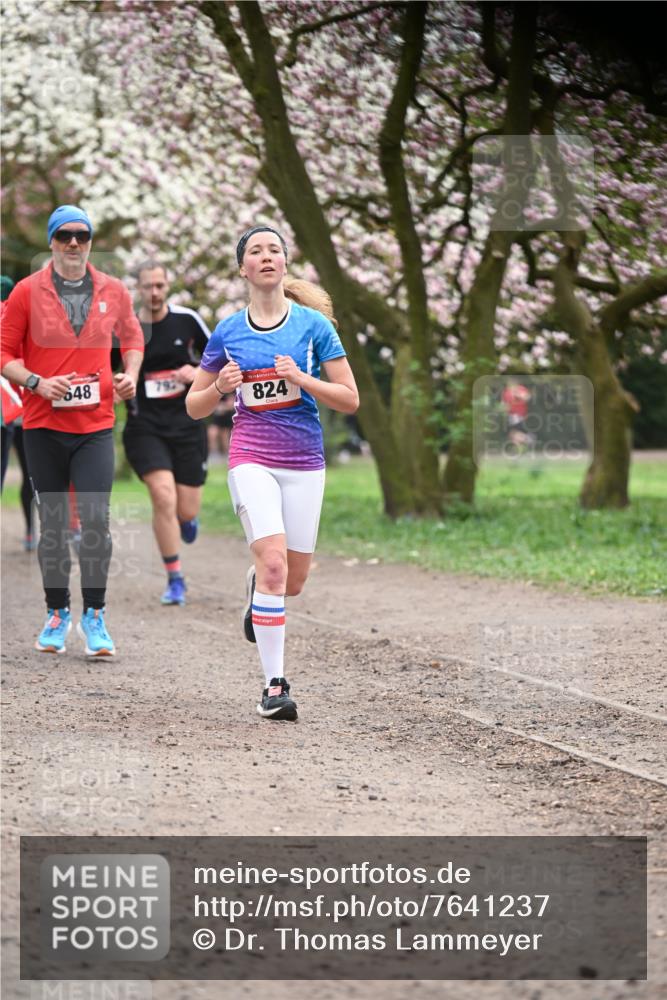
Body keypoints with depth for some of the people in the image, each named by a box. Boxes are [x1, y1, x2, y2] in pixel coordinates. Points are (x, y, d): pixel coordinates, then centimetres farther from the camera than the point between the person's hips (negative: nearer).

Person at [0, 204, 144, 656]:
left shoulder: (113, 291, 6)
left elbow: (132, 337, 22)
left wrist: (130, 375, 3)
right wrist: (37, 383, -14)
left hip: (96, 424, 0)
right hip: (44, 425, 0)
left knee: (96, 519, -9)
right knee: (53, 522, 6)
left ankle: (94, 616, 2)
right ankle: (57, 614, 19)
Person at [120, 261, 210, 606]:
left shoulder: (187, 320, -2)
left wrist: (199, 371, -10)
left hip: (186, 425, 1)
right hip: (145, 427, -1)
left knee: (186, 512, 3)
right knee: (163, 497, -20)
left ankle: (187, 517, 44)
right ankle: (175, 580, -7)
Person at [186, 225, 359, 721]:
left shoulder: (314, 324, 0)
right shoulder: (227, 333, 4)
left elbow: (350, 399, -1)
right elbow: (194, 406, 12)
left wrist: (302, 379, -15)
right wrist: (220, 387, -8)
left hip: (305, 462, 1)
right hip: (252, 458, -1)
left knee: (293, 581, 7)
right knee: (273, 563, -19)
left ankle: (256, 588, 45)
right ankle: (275, 685, -15)